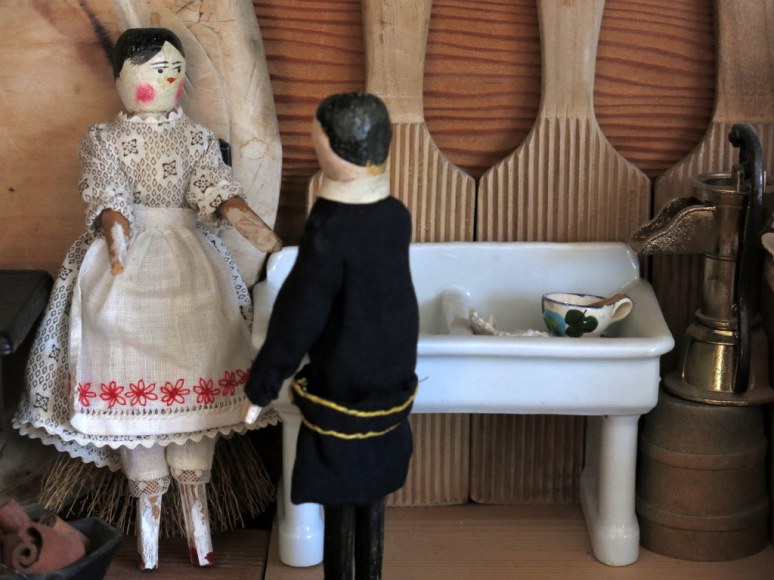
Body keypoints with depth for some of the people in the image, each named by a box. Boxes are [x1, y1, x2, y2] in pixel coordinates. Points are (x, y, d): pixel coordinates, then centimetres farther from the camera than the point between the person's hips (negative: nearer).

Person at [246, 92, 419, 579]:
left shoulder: (328, 234, -25)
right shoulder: (397, 215, -5)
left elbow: (298, 319, -19)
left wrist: (261, 386, -8)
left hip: (341, 390, -7)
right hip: (390, 378, 7)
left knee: (340, 503, 7)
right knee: (372, 493, 19)